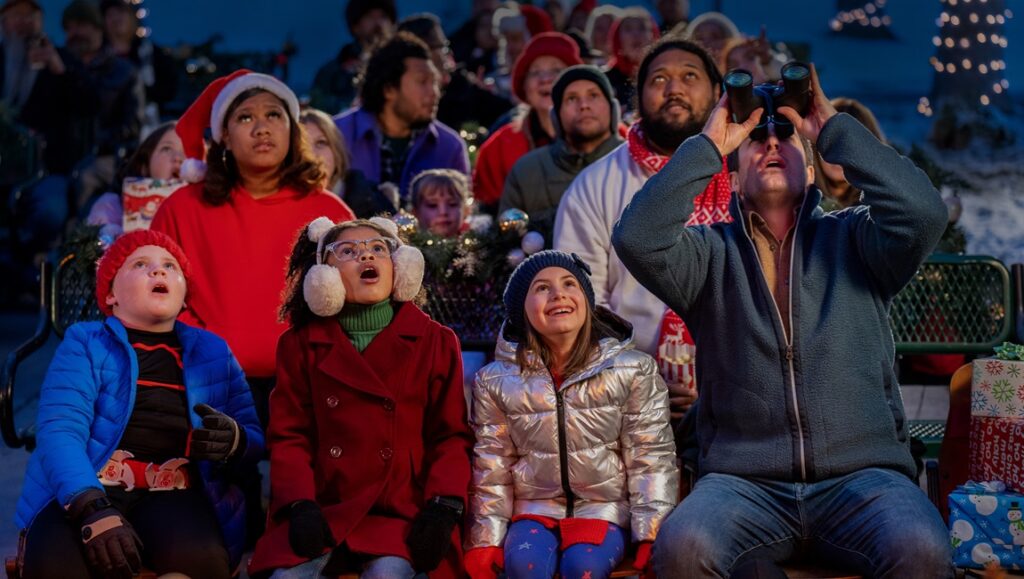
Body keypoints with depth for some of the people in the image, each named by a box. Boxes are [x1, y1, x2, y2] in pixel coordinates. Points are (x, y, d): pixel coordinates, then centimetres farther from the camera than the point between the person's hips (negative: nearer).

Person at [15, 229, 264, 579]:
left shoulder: (213, 352, 21)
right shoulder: (84, 344, 11)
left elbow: (256, 439, 17)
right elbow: (59, 432, -5)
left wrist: (234, 440, -10)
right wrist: (93, 510, -25)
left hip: (173, 495, 2)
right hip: (85, 493, -1)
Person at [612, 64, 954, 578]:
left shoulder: (851, 239, 13)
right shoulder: (712, 252, 13)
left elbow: (922, 214, -8)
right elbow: (637, 239, -8)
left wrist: (833, 129, 0)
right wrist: (709, 146, 0)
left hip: (861, 473, 0)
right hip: (744, 480, 0)